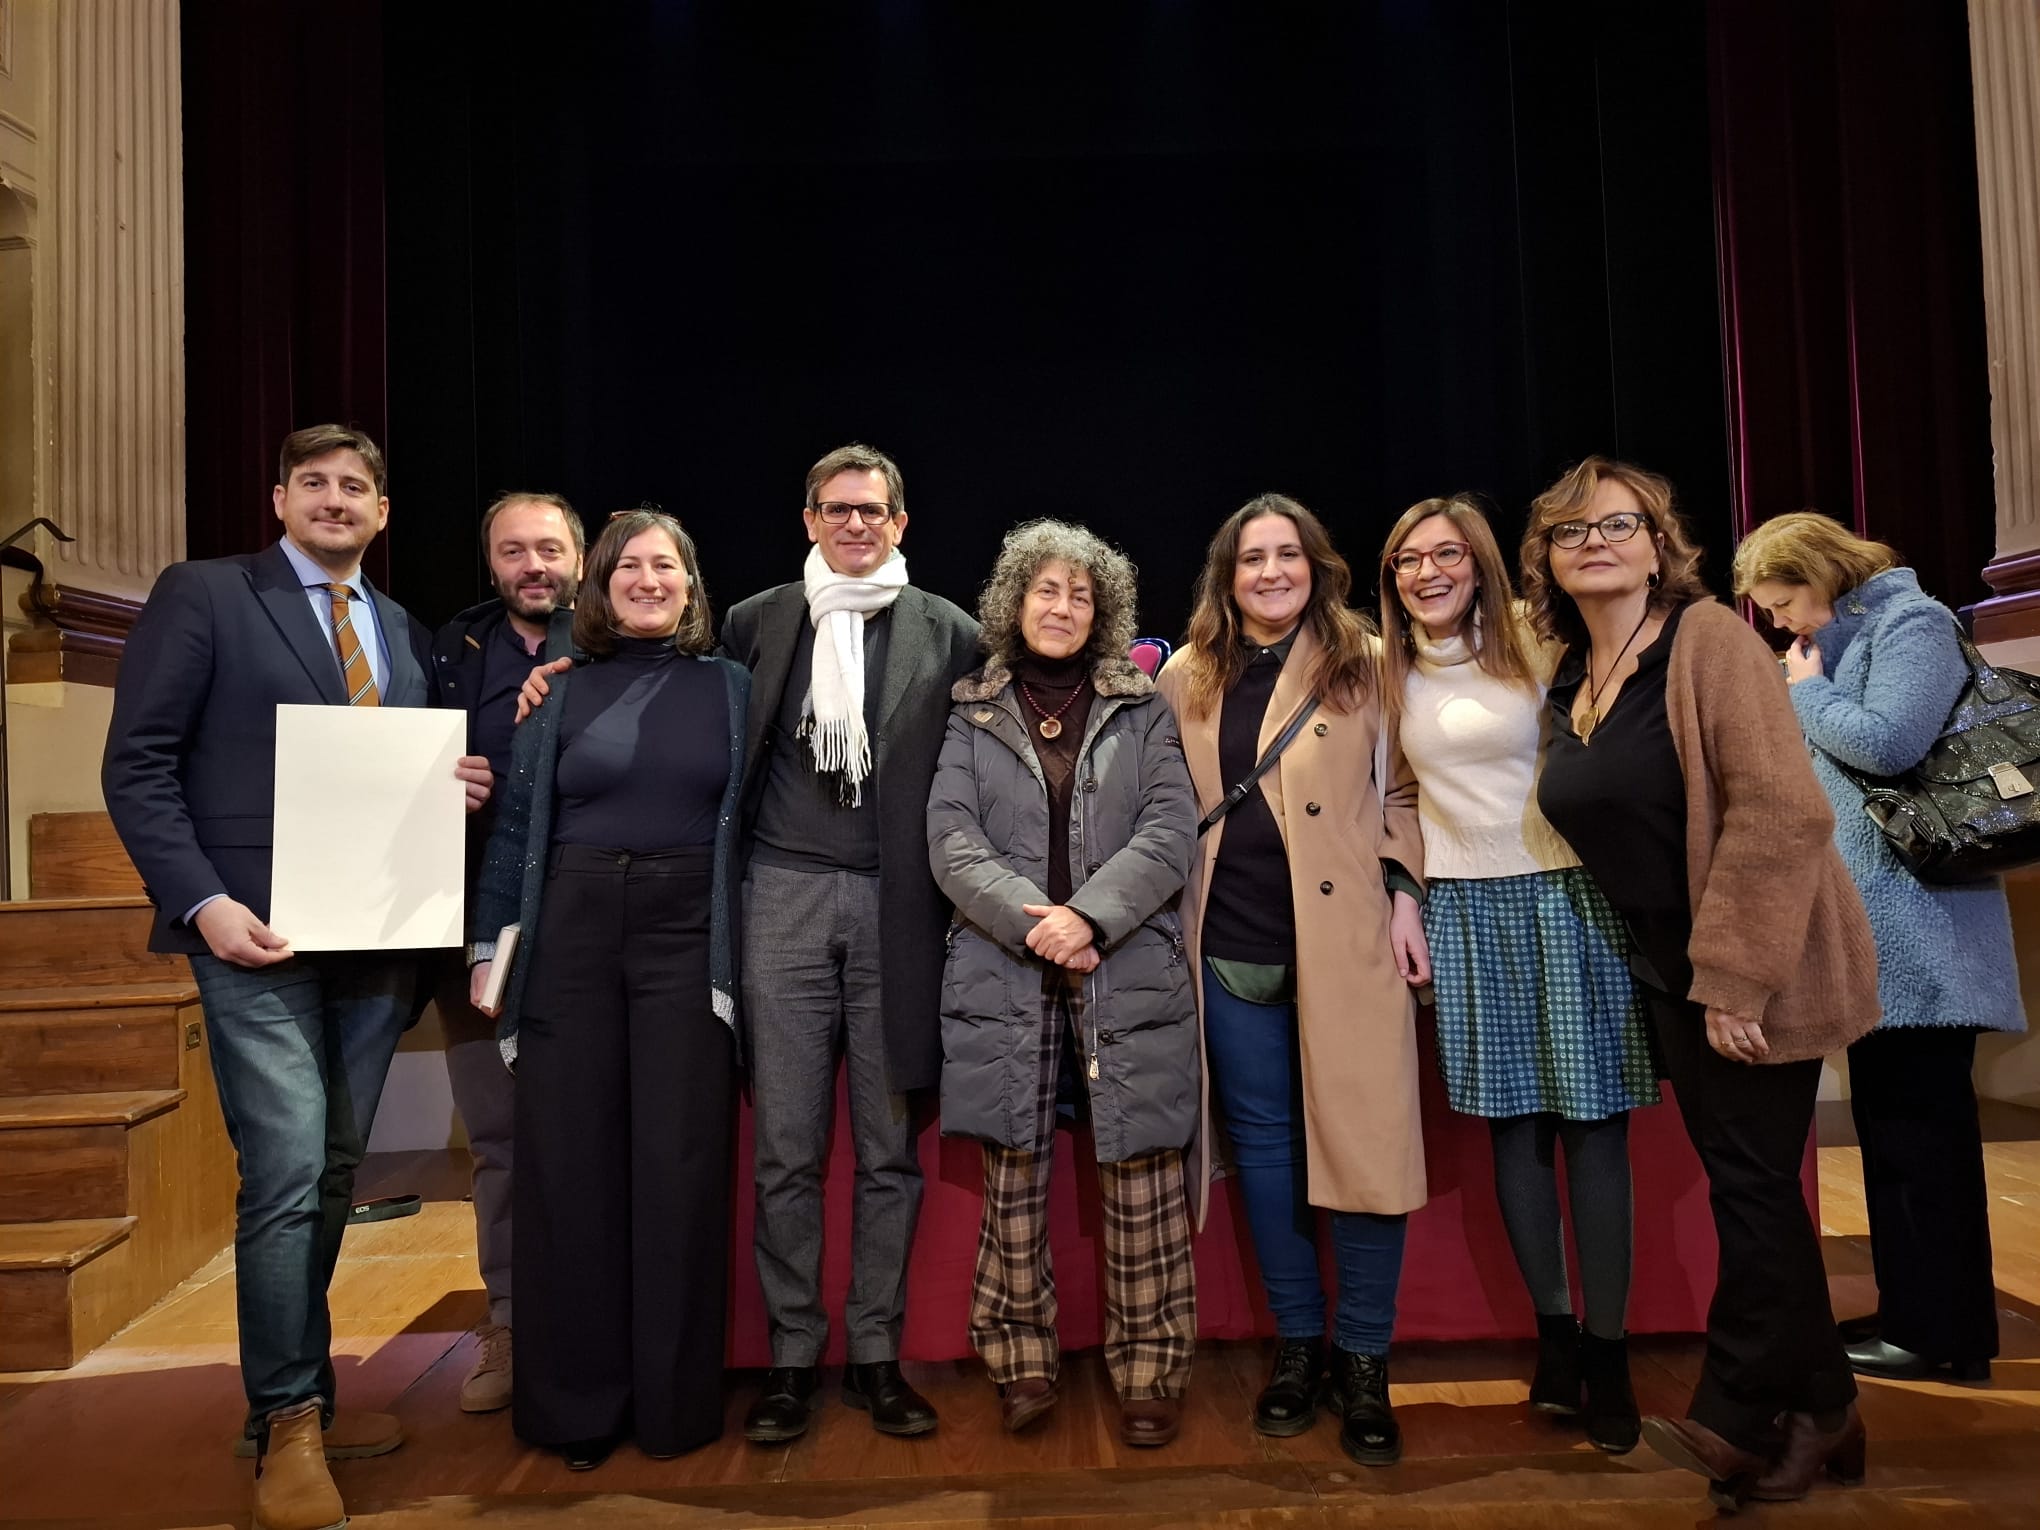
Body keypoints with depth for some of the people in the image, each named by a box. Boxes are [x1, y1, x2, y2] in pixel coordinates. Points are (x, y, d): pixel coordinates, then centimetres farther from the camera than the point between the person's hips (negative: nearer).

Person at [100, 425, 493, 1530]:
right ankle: (289, 1422, 10)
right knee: (286, 1174, -7)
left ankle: (297, 1395, 28)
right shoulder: (202, 595, 0)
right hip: (257, 938, -5)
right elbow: (137, 765, -5)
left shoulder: (398, 630, 16)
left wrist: (457, 786, -2)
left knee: (333, 1177, 13)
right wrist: (202, 901, -16)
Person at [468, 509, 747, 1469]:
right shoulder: (565, 689, 8)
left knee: (678, 1163, 2)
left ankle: (675, 1400, 19)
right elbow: (517, 824, 8)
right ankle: (574, 1404, 21)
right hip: (572, 934, 1)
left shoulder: (730, 688, 7)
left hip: (686, 939, -1)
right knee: (568, 1162, 5)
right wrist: (489, 947, 3)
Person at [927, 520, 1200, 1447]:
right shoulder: (973, 714, 11)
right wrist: (1033, 922, -13)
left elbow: (1169, 832, 0)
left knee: (1142, 1182, 1)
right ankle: (1021, 1366, 22)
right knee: (1013, 1178, 5)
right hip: (1005, 978, 1)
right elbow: (951, 839, 0)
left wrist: (1089, 915, -13)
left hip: (1128, 977, 0)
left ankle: (1149, 1375, 16)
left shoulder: (1141, 711, 11)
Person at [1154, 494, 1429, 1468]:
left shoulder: (1364, 664, 3)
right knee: (1262, 1143, 10)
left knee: (1361, 1140, 0)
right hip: (1231, 950, 2)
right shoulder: (1186, 677, 7)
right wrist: (1169, 924, 7)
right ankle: (1296, 1341, 27)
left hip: (1343, 940, -2)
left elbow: (1402, 790, 6)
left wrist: (1404, 894, -4)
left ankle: (1363, 1360, 17)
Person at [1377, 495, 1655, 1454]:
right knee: (1512, 1125, 8)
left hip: (1567, 899, -2)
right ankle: (1553, 1329, 22)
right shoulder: (1390, 676, 9)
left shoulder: (1540, 653, 0)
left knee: (1591, 1121, -1)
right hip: (1464, 912, 3)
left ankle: (1607, 1350, 11)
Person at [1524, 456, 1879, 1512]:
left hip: (1752, 974, -7)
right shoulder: (1572, 681, 8)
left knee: (1750, 1187, 0)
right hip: (1673, 974, 7)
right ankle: (1816, 1415, 29)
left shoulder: (1706, 639, -15)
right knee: (1750, 1187, 14)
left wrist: (1735, 978, -23)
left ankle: (1743, 1419, 16)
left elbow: (1782, 810, -22)